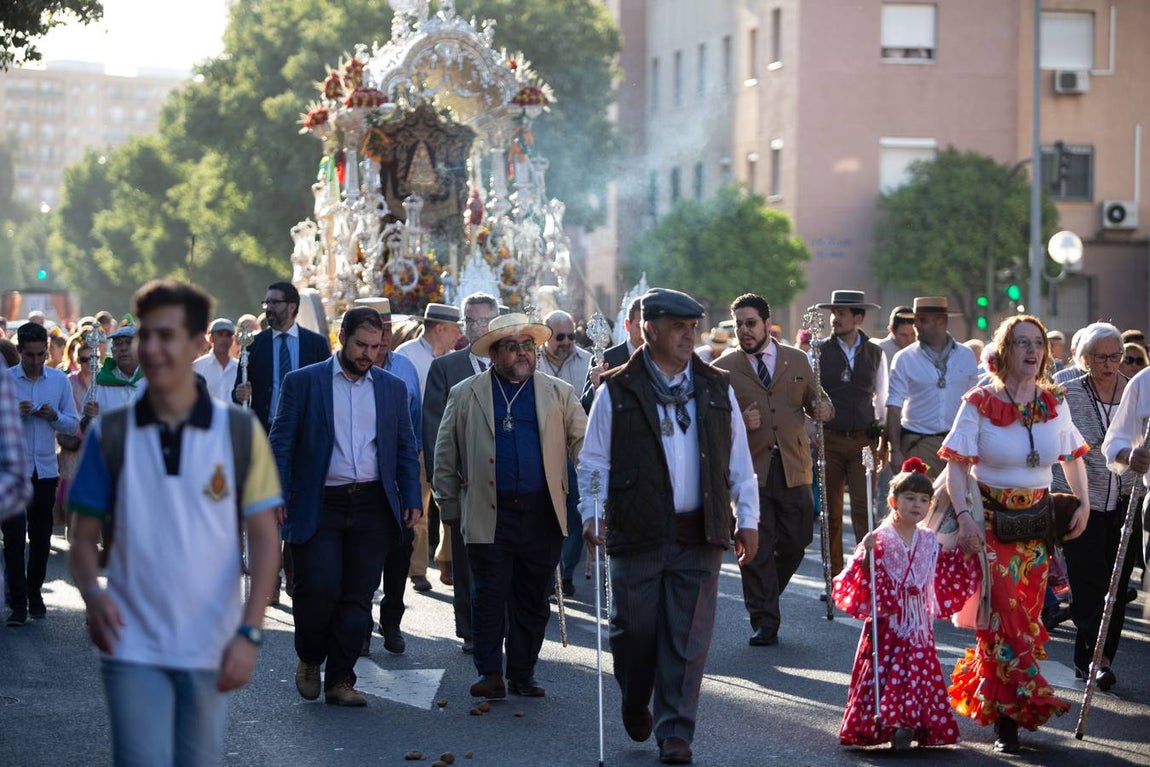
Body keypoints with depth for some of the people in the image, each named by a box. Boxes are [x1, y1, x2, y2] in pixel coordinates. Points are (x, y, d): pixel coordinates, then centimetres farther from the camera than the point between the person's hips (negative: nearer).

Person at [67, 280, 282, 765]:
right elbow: (84, 537, 5)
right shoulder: (110, 434, 2)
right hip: (132, 647, 0)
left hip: (211, 651, 0)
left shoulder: (240, 431, 0)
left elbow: (264, 539, 0)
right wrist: (91, 594, -16)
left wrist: (250, 632, -10)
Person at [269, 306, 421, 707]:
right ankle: (309, 659, 16)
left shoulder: (392, 388, 12)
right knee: (319, 589, -11)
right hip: (319, 506, -3)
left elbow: (407, 449, 15)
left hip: (373, 508, 3)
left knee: (358, 598, 2)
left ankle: (340, 681, 11)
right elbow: (281, 444, 1)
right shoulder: (303, 382, 3)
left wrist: (412, 500, 5)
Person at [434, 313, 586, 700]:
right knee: (489, 598, 0)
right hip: (489, 517, -1)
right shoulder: (465, 395, 6)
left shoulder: (559, 393, 9)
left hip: (541, 517, 2)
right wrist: (449, 507, 8)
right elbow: (445, 457, 10)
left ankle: (522, 675, 17)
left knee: (533, 601, 7)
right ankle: (490, 675, 10)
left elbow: (583, 441, 6)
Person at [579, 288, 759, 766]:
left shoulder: (716, 390, 11)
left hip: (698, 536, 2)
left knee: (688, 638, -1)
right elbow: (594, 461, 3)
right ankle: (635, 701, 32)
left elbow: (739, 462, 13)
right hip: (637, 534, -2)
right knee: (634, 628, 3)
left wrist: (747, 520, 7)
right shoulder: (617, 393, 2)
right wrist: (592, 513, -9)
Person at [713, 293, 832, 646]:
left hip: (793, 467, 2)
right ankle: (764, 621, 4)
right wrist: (739, 421, -16)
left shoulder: (797, 361, 11)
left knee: (795, 543, 4)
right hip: (749, 469, -2)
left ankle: (764, 598, 29)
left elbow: (812, 402, 20)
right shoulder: (723, 369, 4)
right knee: (756, 549, -3)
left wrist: (822, 409, -4)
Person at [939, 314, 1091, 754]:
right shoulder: (980, 404, -8)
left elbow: (1072, 456, 15)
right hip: (991, 522, -4)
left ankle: (985, 695, 21)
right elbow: (956, 466, -8)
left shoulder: (1055, 403, 4)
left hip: (1038, 523, 4)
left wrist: (1083, 504, 3)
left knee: (1028, 616, 5)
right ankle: (1010, 720, -4)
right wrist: (964, 516, -20)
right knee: (1005, 617, -9)